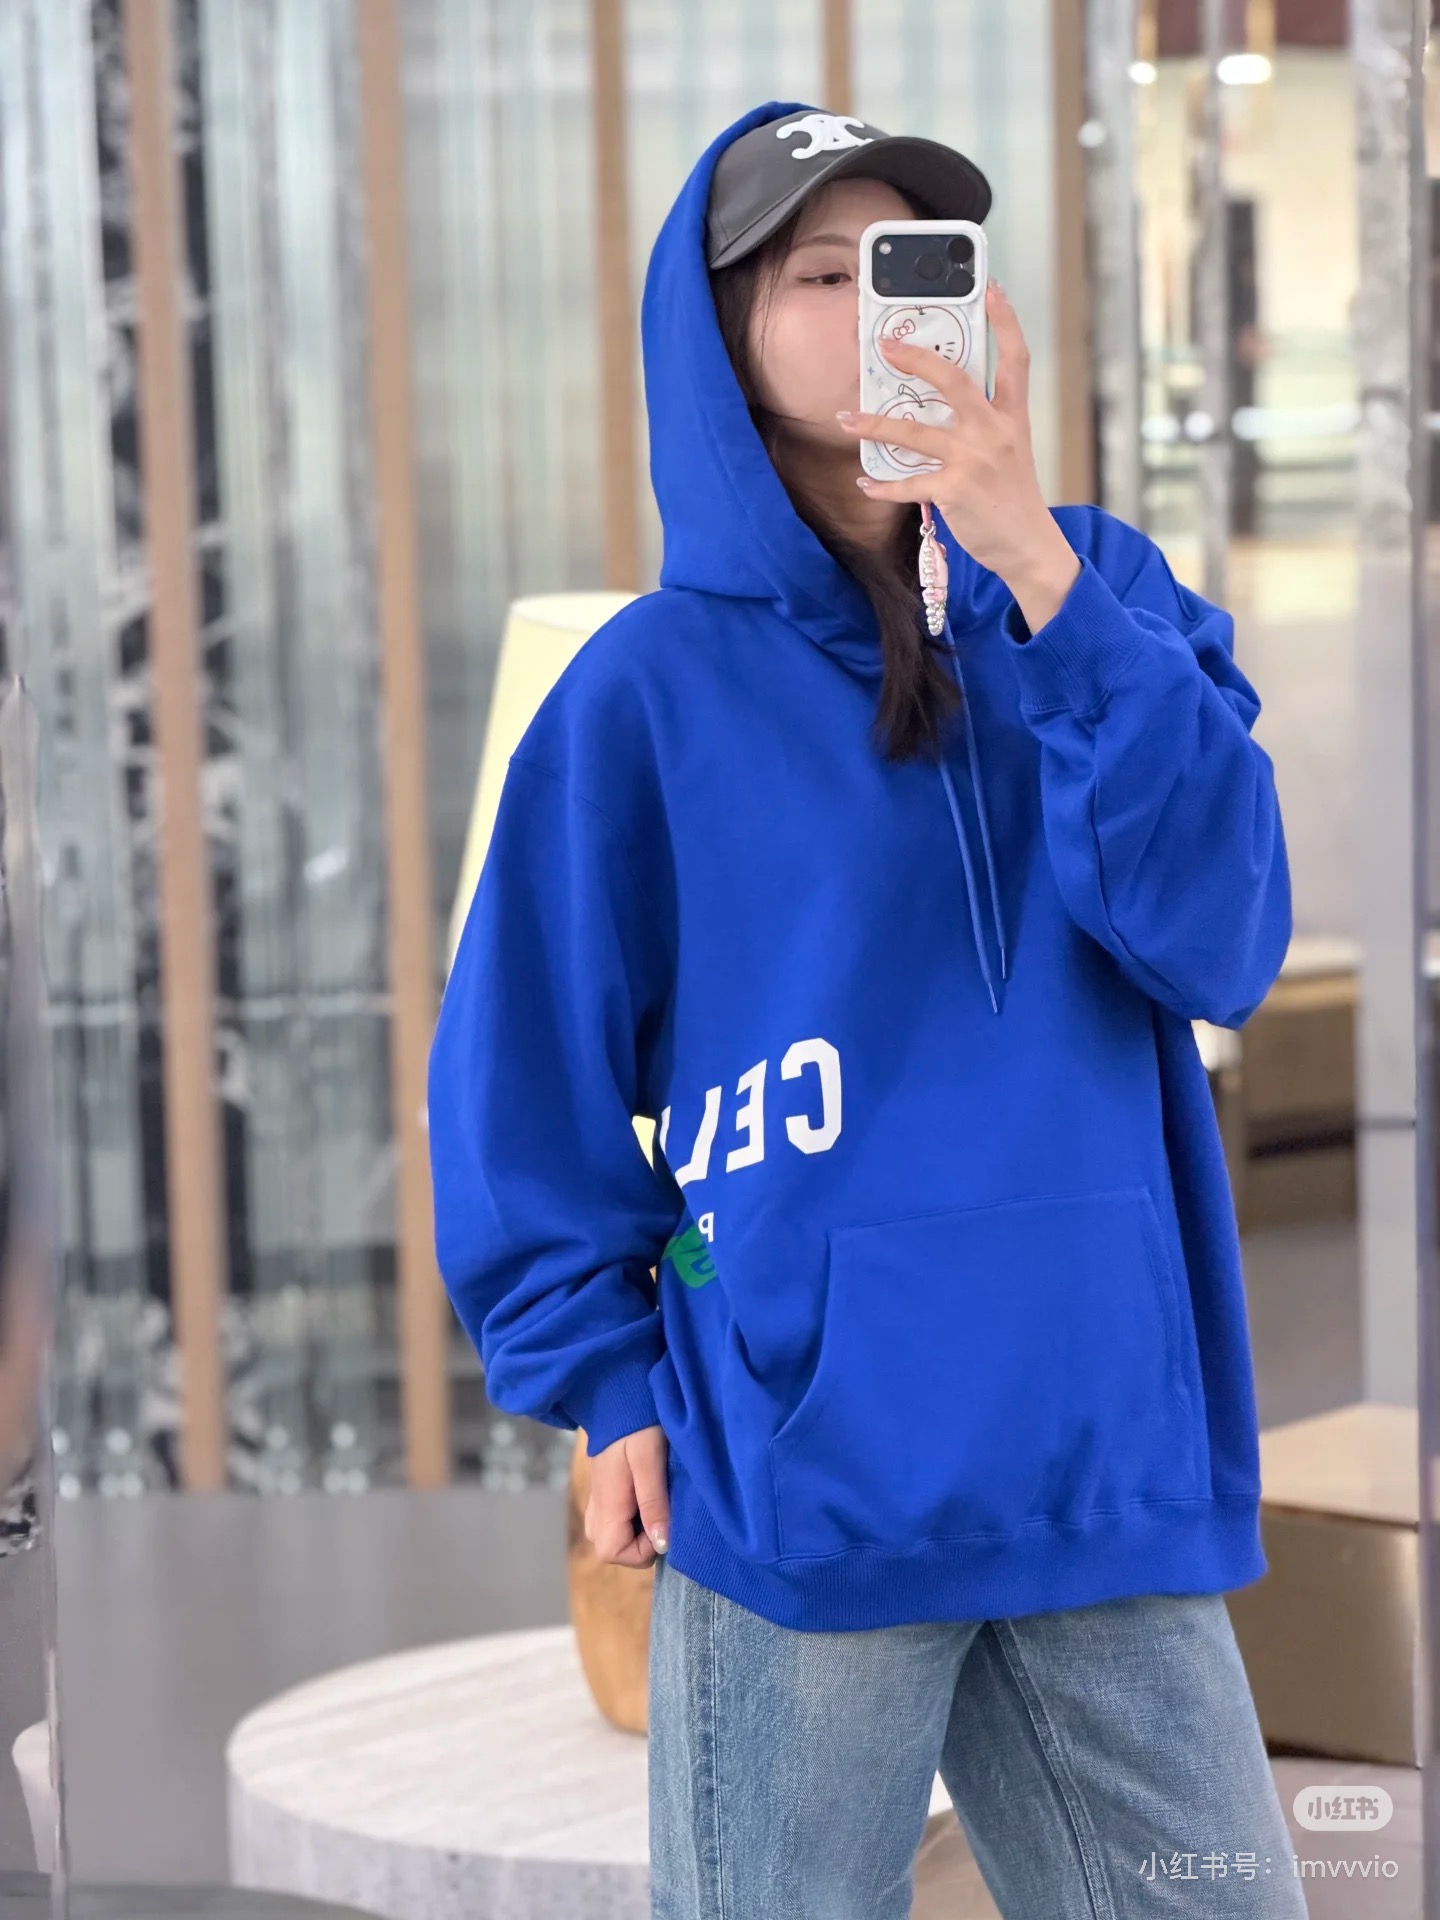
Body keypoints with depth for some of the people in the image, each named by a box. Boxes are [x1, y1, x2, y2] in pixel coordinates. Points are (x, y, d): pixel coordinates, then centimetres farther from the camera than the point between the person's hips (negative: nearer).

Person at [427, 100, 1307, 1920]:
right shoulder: (654, 681, -2)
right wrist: (603, 1378, -5)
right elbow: (526, 1070, 3)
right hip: (802, 1479, -3)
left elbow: (1216, 936, -9)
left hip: (1114, 1456, 3)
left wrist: (1033, 564, -16)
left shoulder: (1098, 599, 6)